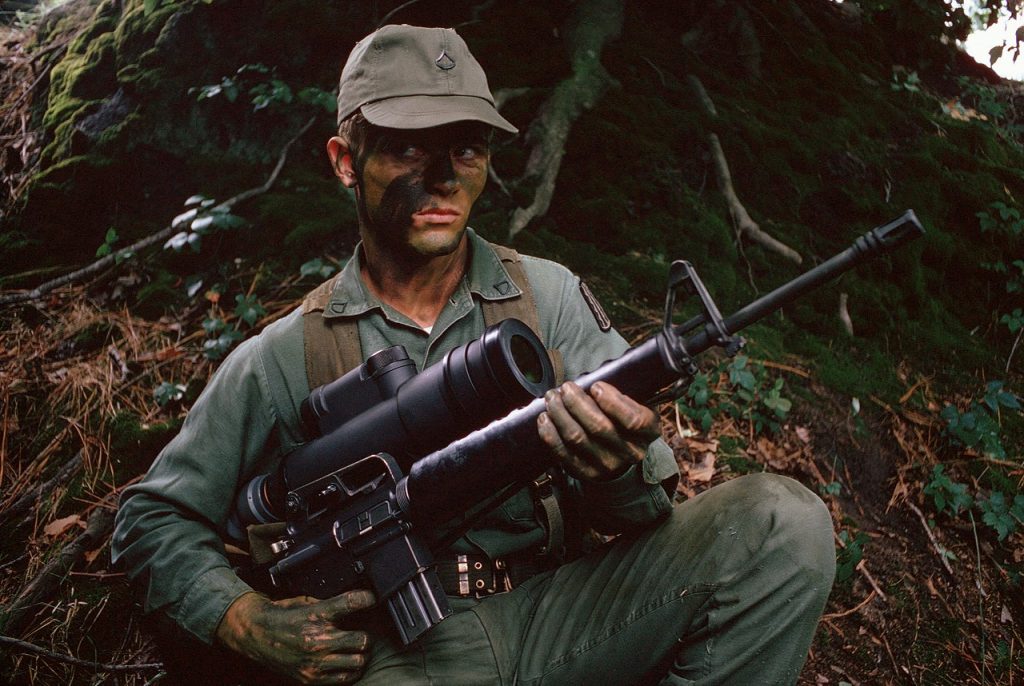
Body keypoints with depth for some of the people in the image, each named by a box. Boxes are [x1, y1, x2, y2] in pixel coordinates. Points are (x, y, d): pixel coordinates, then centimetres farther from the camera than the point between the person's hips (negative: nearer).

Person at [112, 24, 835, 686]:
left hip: (554, 616, 3)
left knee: (783, 521, -18)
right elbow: (153, 520, 10)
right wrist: (248, 623, -9)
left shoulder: (550, 295, 5)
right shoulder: (282, 359, 2)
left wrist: (618, 476, -26)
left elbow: (648, 508, 0)